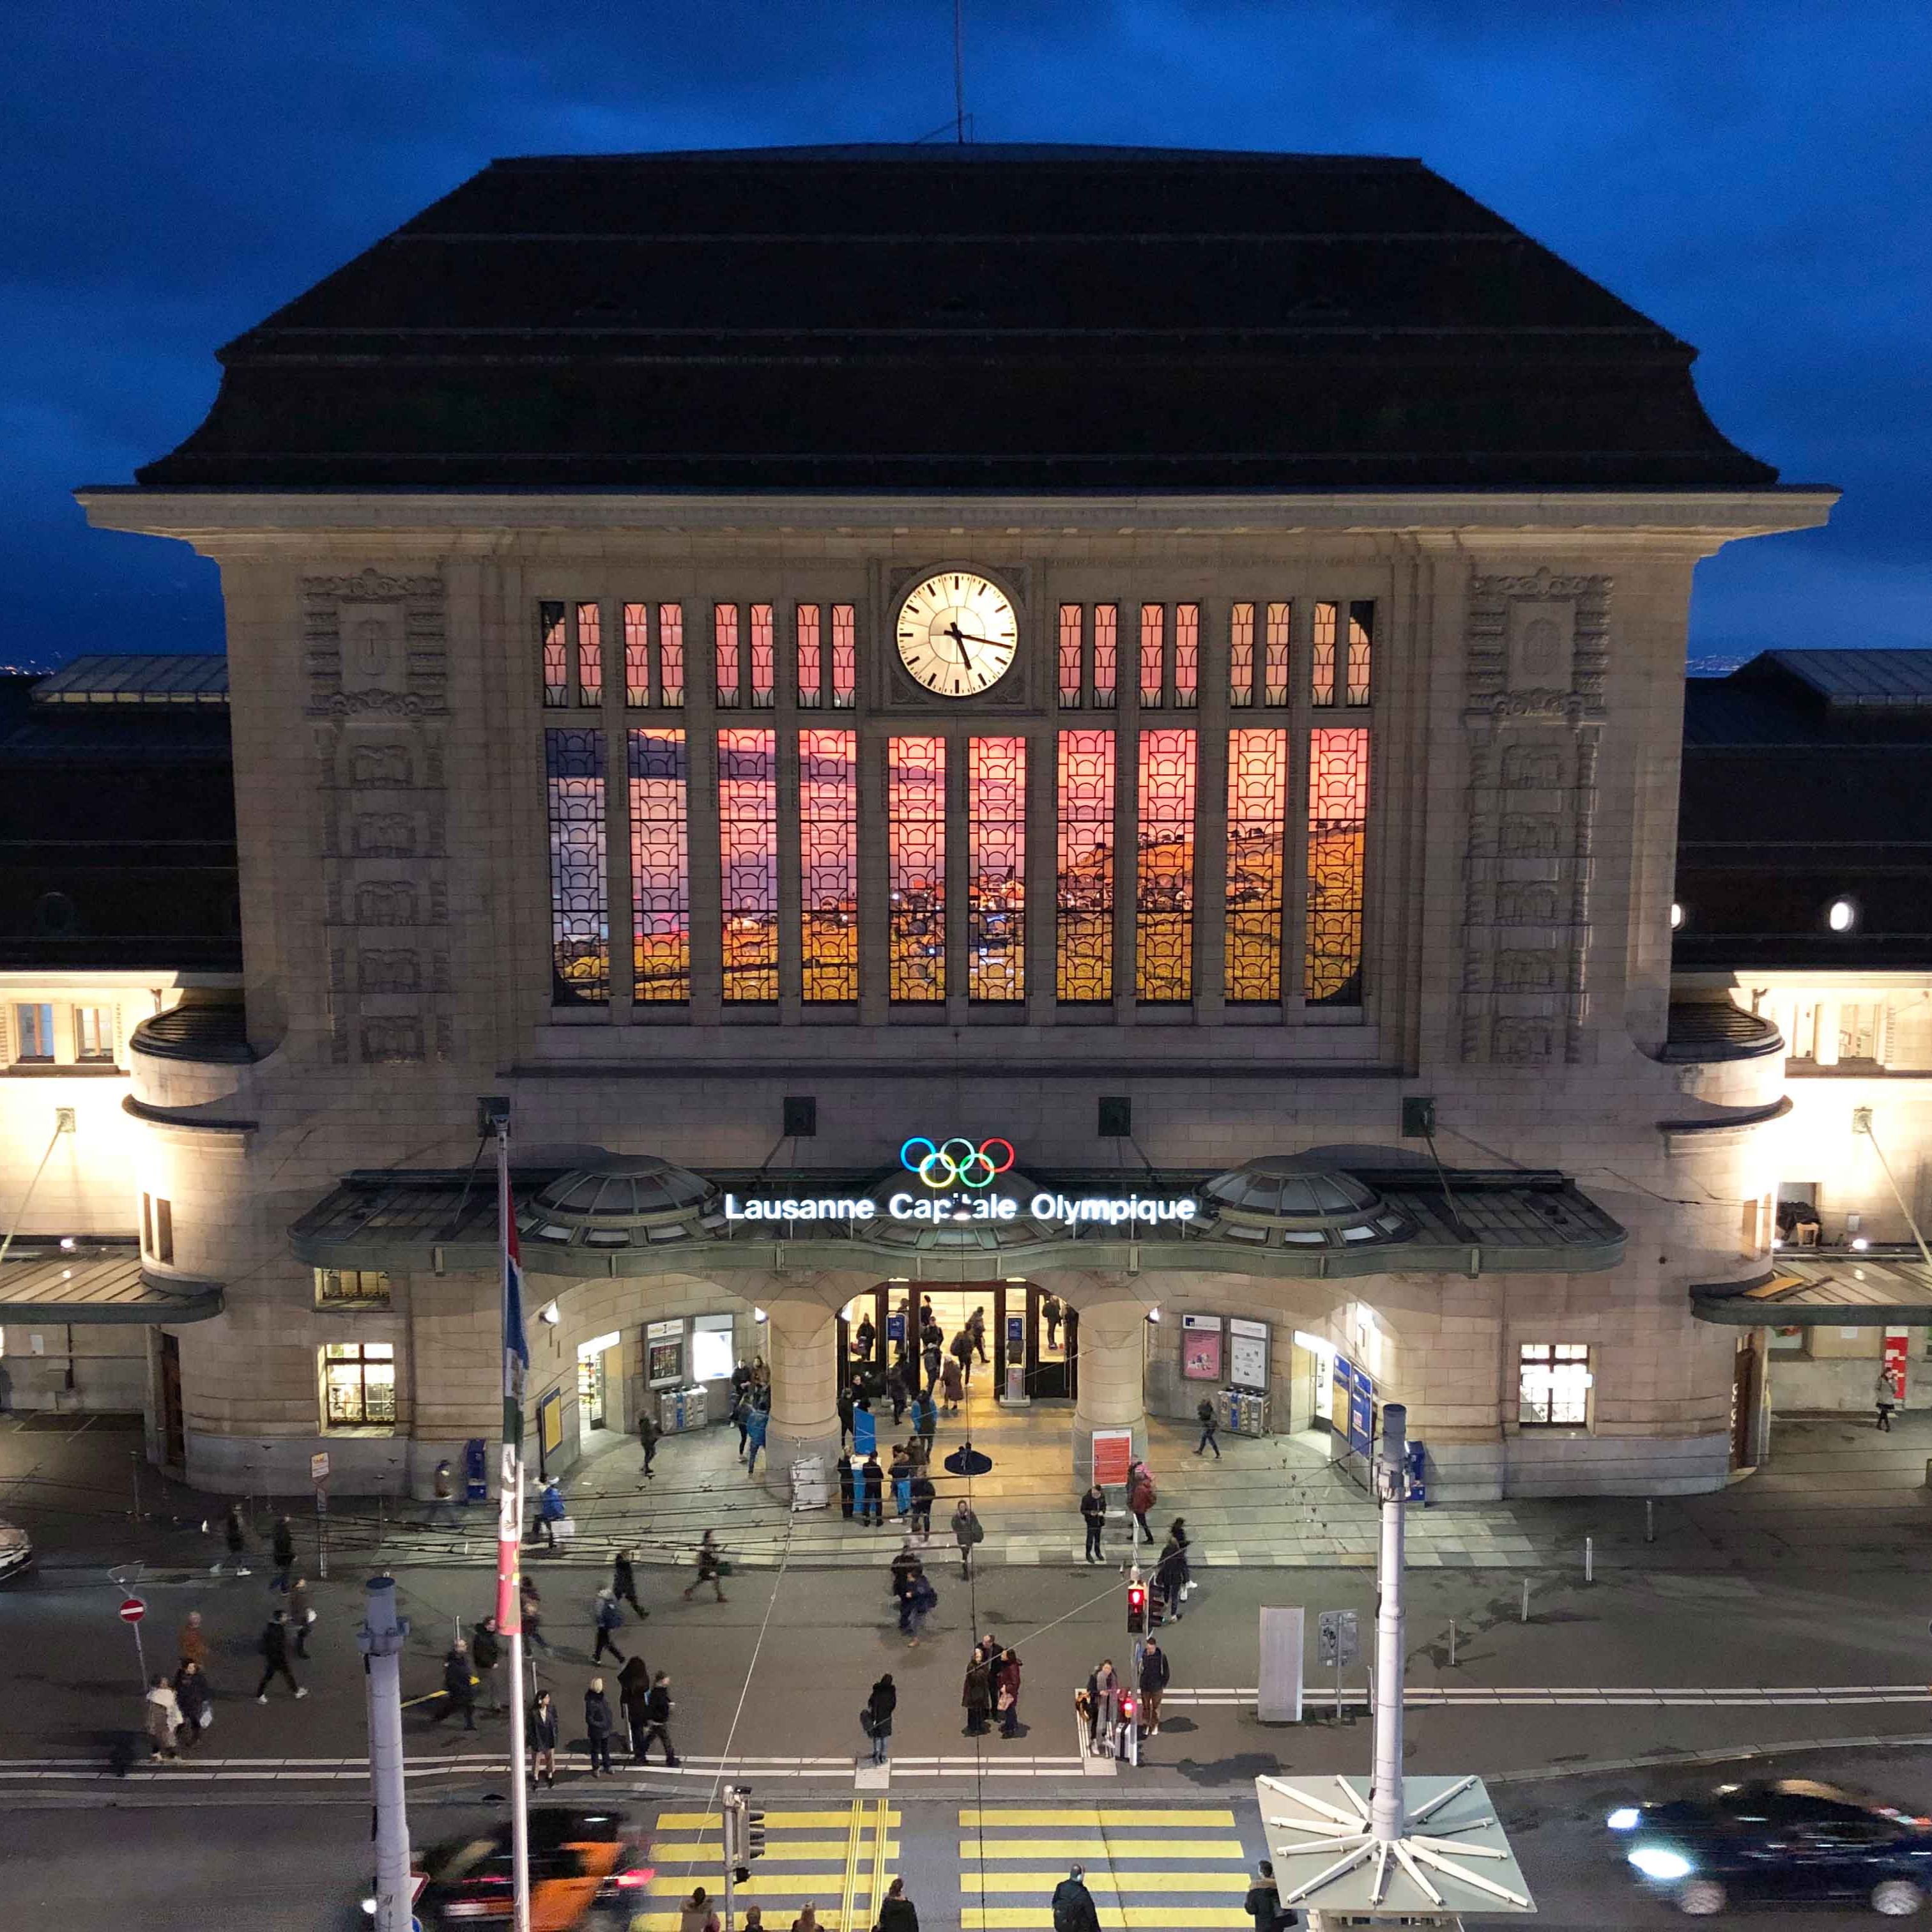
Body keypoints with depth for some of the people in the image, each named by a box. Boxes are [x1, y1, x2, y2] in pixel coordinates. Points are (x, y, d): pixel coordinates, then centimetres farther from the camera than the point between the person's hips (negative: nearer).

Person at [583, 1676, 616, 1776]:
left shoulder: (602, 1696, -5)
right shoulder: (591, 1702, -30)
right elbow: (589, 1720, -24)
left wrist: (612, 1722, 10)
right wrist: (601, 1725, -23)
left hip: (606, 1730, 7)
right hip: (596, 1731, -7)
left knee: (606, 1749, 23)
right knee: (596, 1750, 14)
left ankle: (607, 1766, 40)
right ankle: (595, 1769, 32)